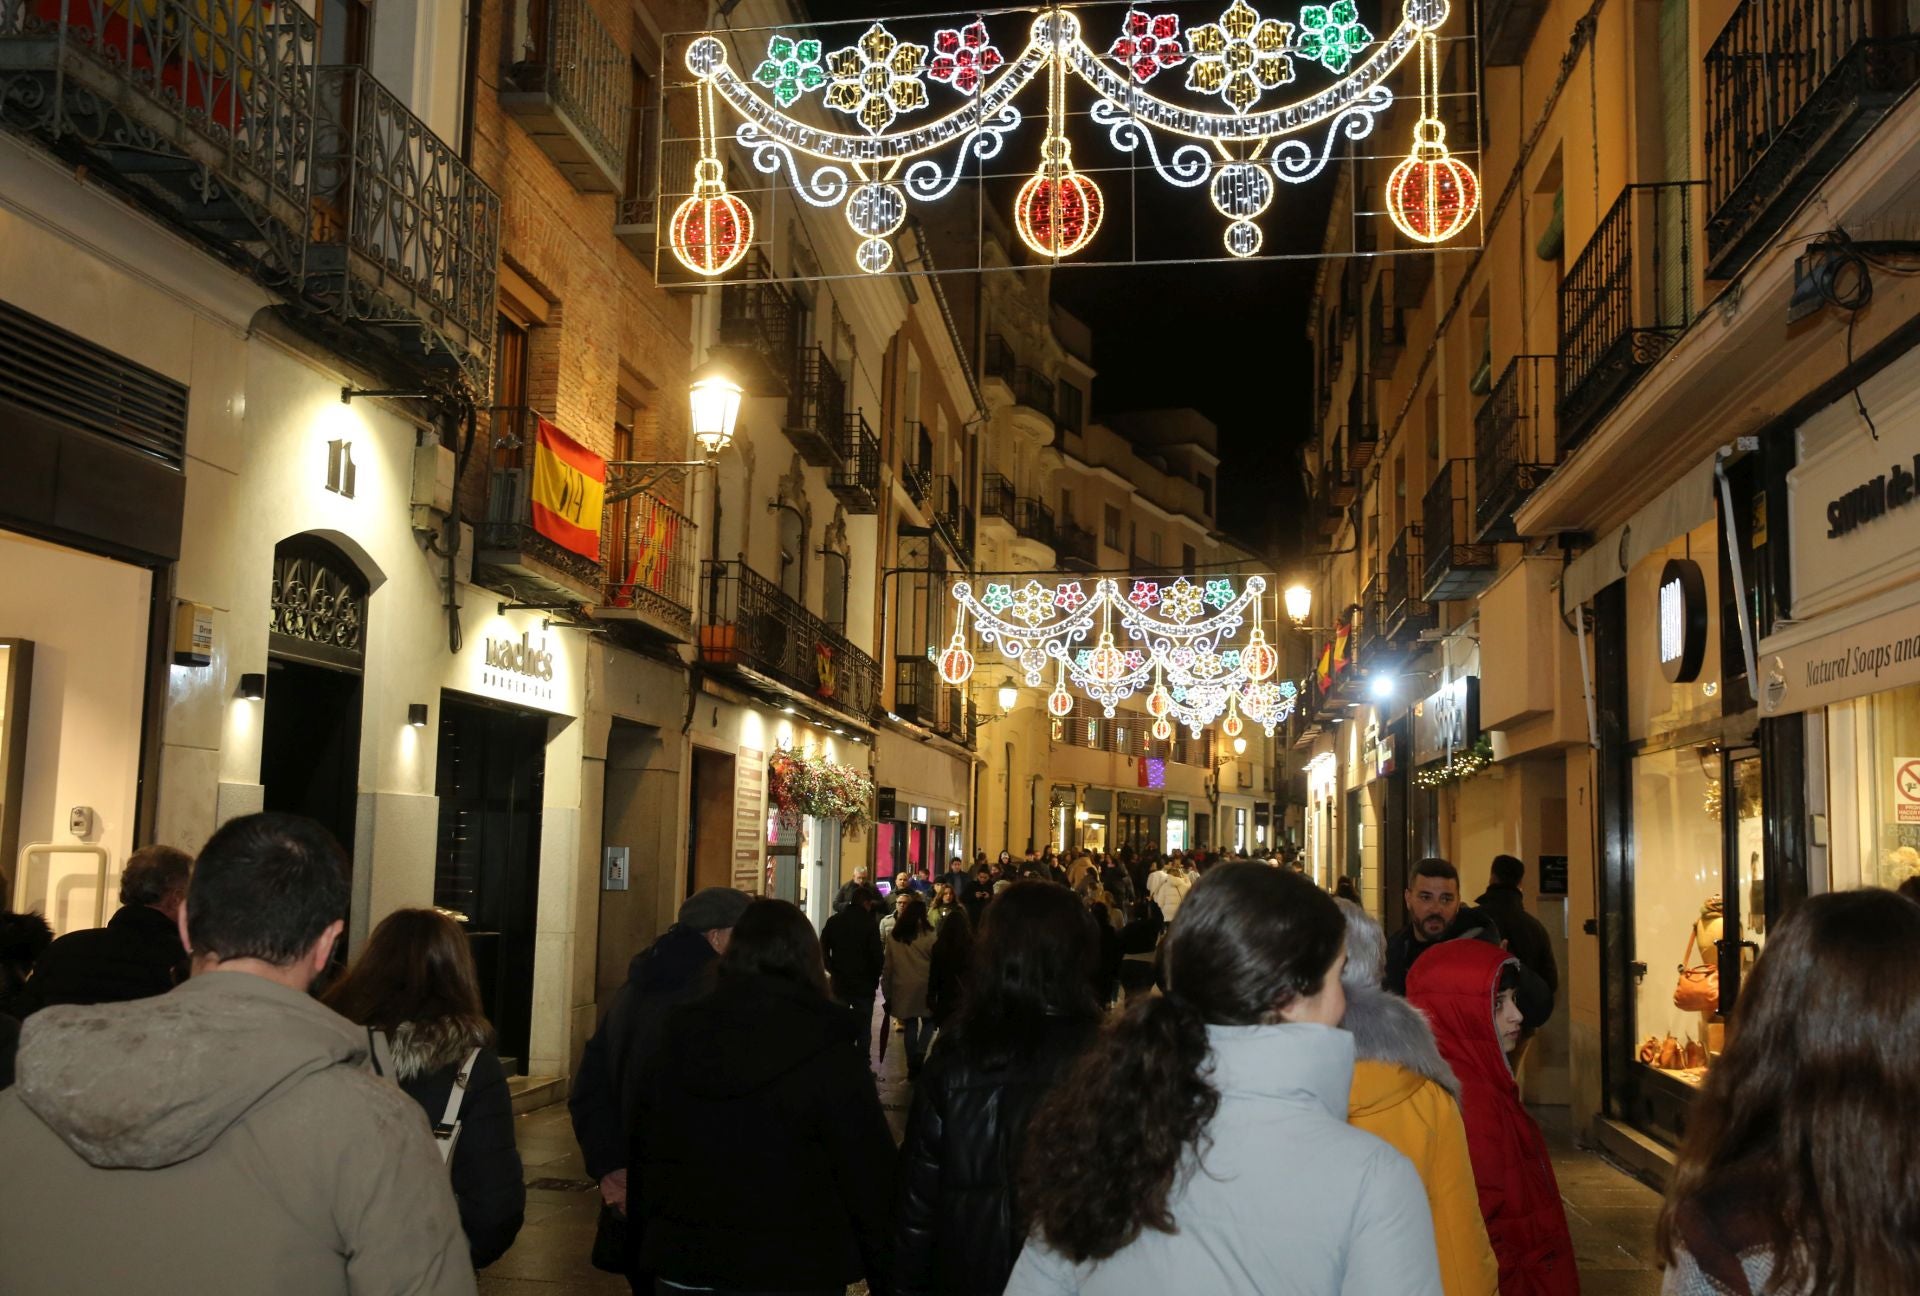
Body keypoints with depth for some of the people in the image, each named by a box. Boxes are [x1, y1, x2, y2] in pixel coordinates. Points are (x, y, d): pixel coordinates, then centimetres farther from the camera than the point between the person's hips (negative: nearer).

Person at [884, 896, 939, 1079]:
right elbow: (936, 961, -4)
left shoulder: (893, 936, 2)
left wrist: (887, 990, 12)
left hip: (902, 987, 3)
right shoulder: (928, 936, -8)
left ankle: (912, 1065, 12)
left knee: (910, 1024, 11)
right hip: (924, 986, -3)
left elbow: (887, 965, 6)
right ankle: (919, 1056, -8)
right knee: (928, 1022, 11)